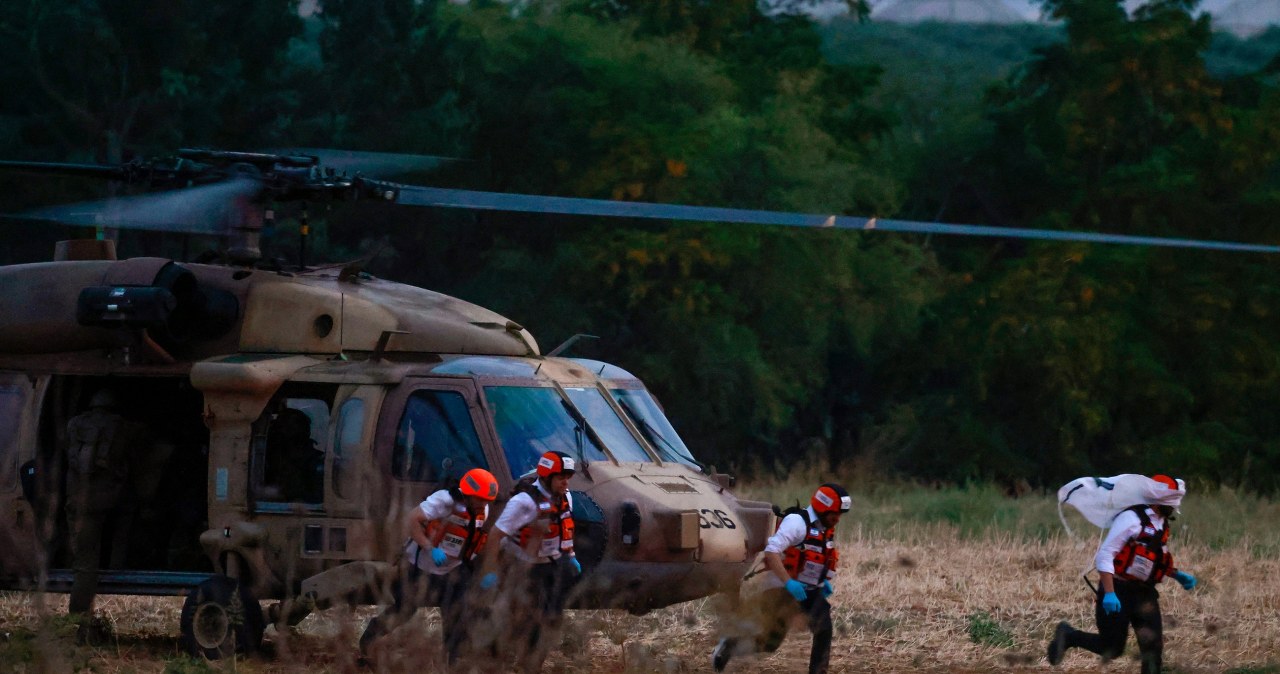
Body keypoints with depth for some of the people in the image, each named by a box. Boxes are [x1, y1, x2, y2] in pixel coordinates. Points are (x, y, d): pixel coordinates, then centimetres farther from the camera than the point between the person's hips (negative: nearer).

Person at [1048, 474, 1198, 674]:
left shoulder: (1161, 526, 10)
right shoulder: (1131, 519, -17)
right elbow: (1105, 555, -22)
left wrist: (1177, 575, 11)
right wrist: (1109, 593, -29)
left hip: (1144, 594, 8)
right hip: (1118, 592, -8)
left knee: (1153, 646, -1)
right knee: (1112, 648, -2)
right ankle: (1067, 636, 21)